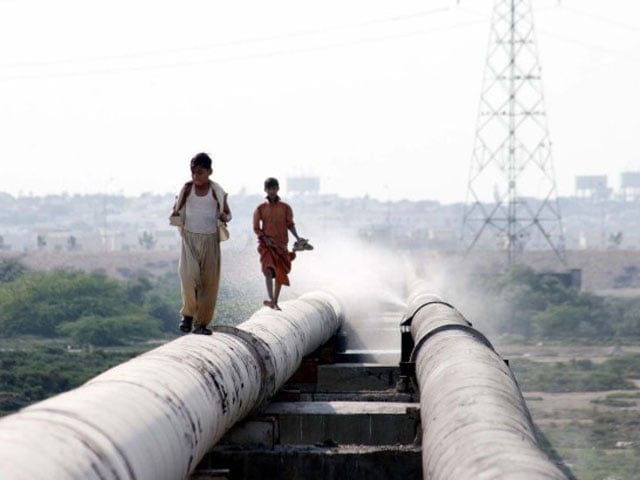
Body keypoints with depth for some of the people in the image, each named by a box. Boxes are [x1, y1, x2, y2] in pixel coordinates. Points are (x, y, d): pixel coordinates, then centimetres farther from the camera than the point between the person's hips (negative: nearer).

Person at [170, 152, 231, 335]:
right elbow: (176, 209, 12)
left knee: (209, 282, 1)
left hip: (210, 239, 1)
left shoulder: (217, 191, -1)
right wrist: (174, 215, -12)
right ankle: (188, 313, -1)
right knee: (188, 275, -19)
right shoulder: (187, 189, 1)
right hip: (189, 238, -1)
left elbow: (227, 213, 10)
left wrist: (224, 217, -14)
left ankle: (202, 323, 10)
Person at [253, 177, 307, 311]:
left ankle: (275, 302, 20)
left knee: (280, 274, 6)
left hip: (281, 244, 2)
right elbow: (256, 228, 2)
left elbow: (290, 224, 8)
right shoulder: (261, 208, -1)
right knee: (268, 270, -24)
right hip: (266, 244, -2)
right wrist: (265, 238, -13)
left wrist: (297, 237, -8)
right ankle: (271, 299, -35)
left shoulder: (285, 207, 2)